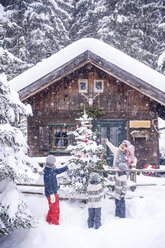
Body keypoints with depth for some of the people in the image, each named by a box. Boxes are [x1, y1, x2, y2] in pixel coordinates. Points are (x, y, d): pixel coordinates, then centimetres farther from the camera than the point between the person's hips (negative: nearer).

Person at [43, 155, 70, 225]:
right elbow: (47, 184, -26)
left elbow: (58, 171, 23)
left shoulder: (51, 169, 5)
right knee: (55, 210, 1)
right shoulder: (48, 172, -24)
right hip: (51, 193, -10)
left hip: (53, 192, 10)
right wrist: (51, 194, -25)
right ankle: (55, 223, 13)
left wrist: (67, 167, 23)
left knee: (52, 208, 24)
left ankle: (49, 220, 39)